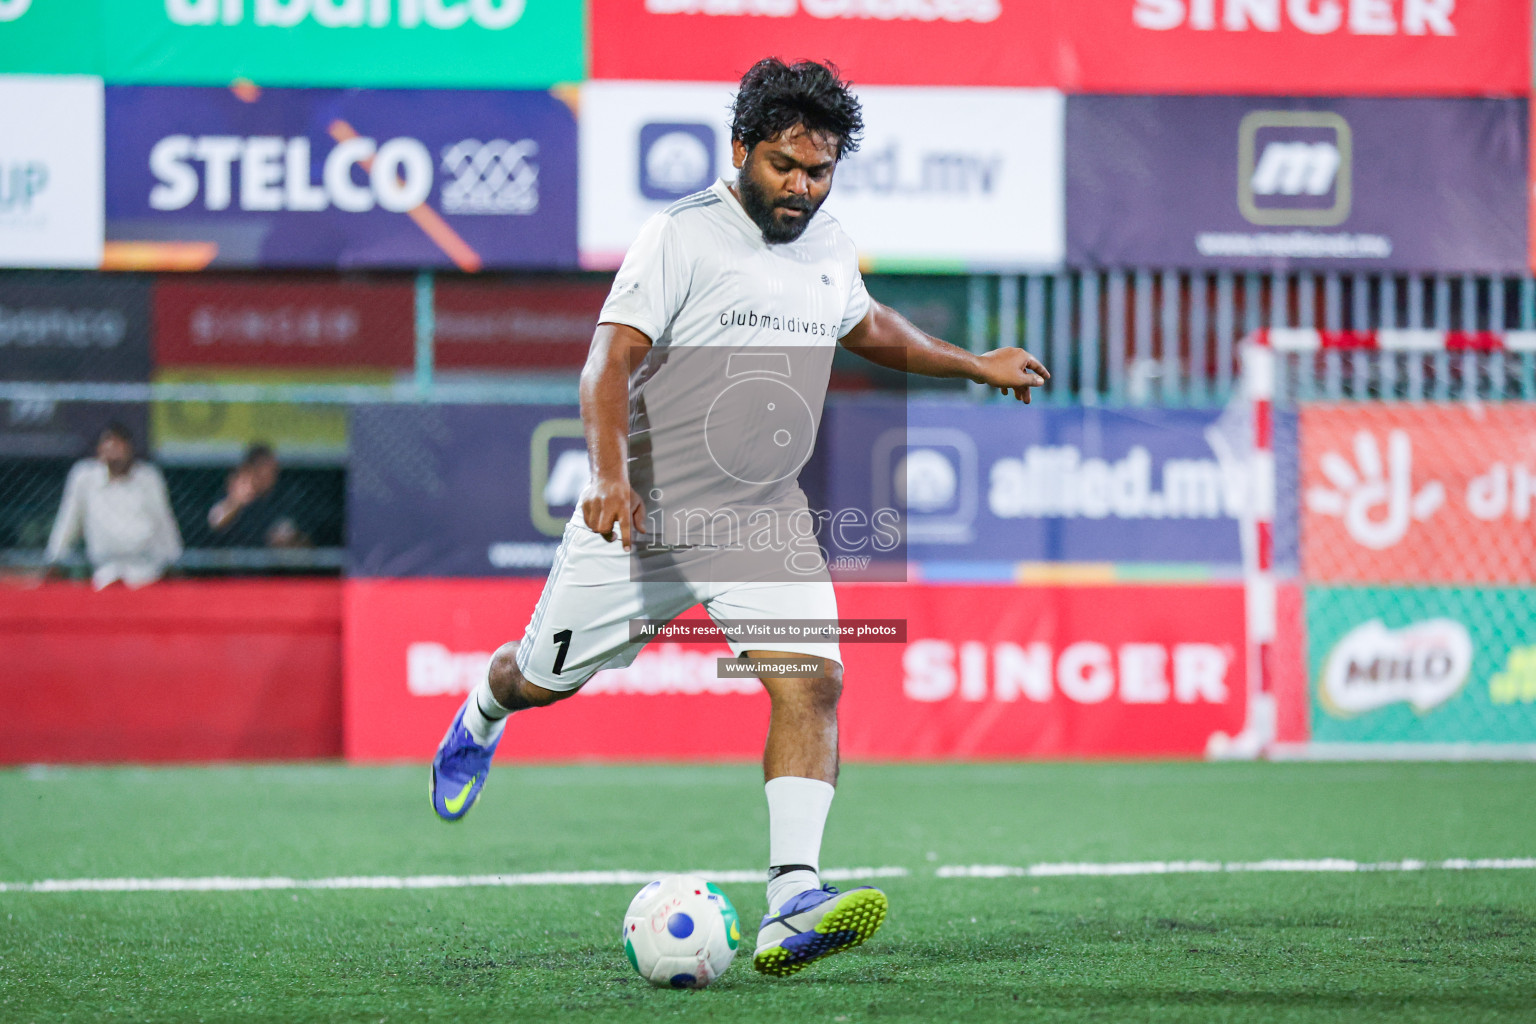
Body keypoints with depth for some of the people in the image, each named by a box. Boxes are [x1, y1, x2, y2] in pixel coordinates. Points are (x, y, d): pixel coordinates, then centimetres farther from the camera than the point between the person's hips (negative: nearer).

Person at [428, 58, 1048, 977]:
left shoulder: (830, 247, 6)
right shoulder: (682, 237, -15)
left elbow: (865, 325, 30)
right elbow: (610, 364, -24)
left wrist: (974, 366, 33)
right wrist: (610, 475, -39)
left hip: (766, 518, 4)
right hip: (646, 516, -4)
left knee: (812, 680, -18)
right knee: (545, 680, 13)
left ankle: (793, 906, -27)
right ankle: (481, 720, 51)